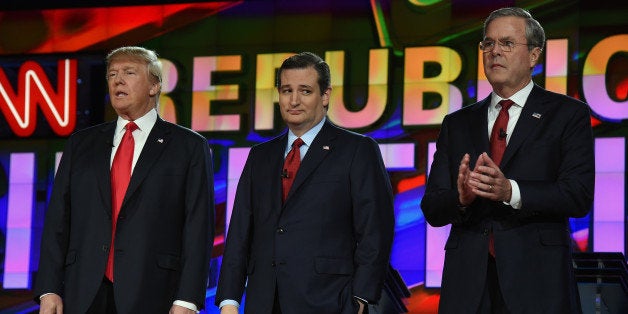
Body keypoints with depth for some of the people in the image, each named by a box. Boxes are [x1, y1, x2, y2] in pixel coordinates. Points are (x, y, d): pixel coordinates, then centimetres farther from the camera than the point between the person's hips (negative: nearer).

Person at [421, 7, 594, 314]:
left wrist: (510, 191, -22)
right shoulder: (457, 124, 15)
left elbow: (578, 196, -8)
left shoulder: (568, 114, 4)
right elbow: (432, 209, 8)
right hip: (467, 286, 3)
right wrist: (461, 198, -15)